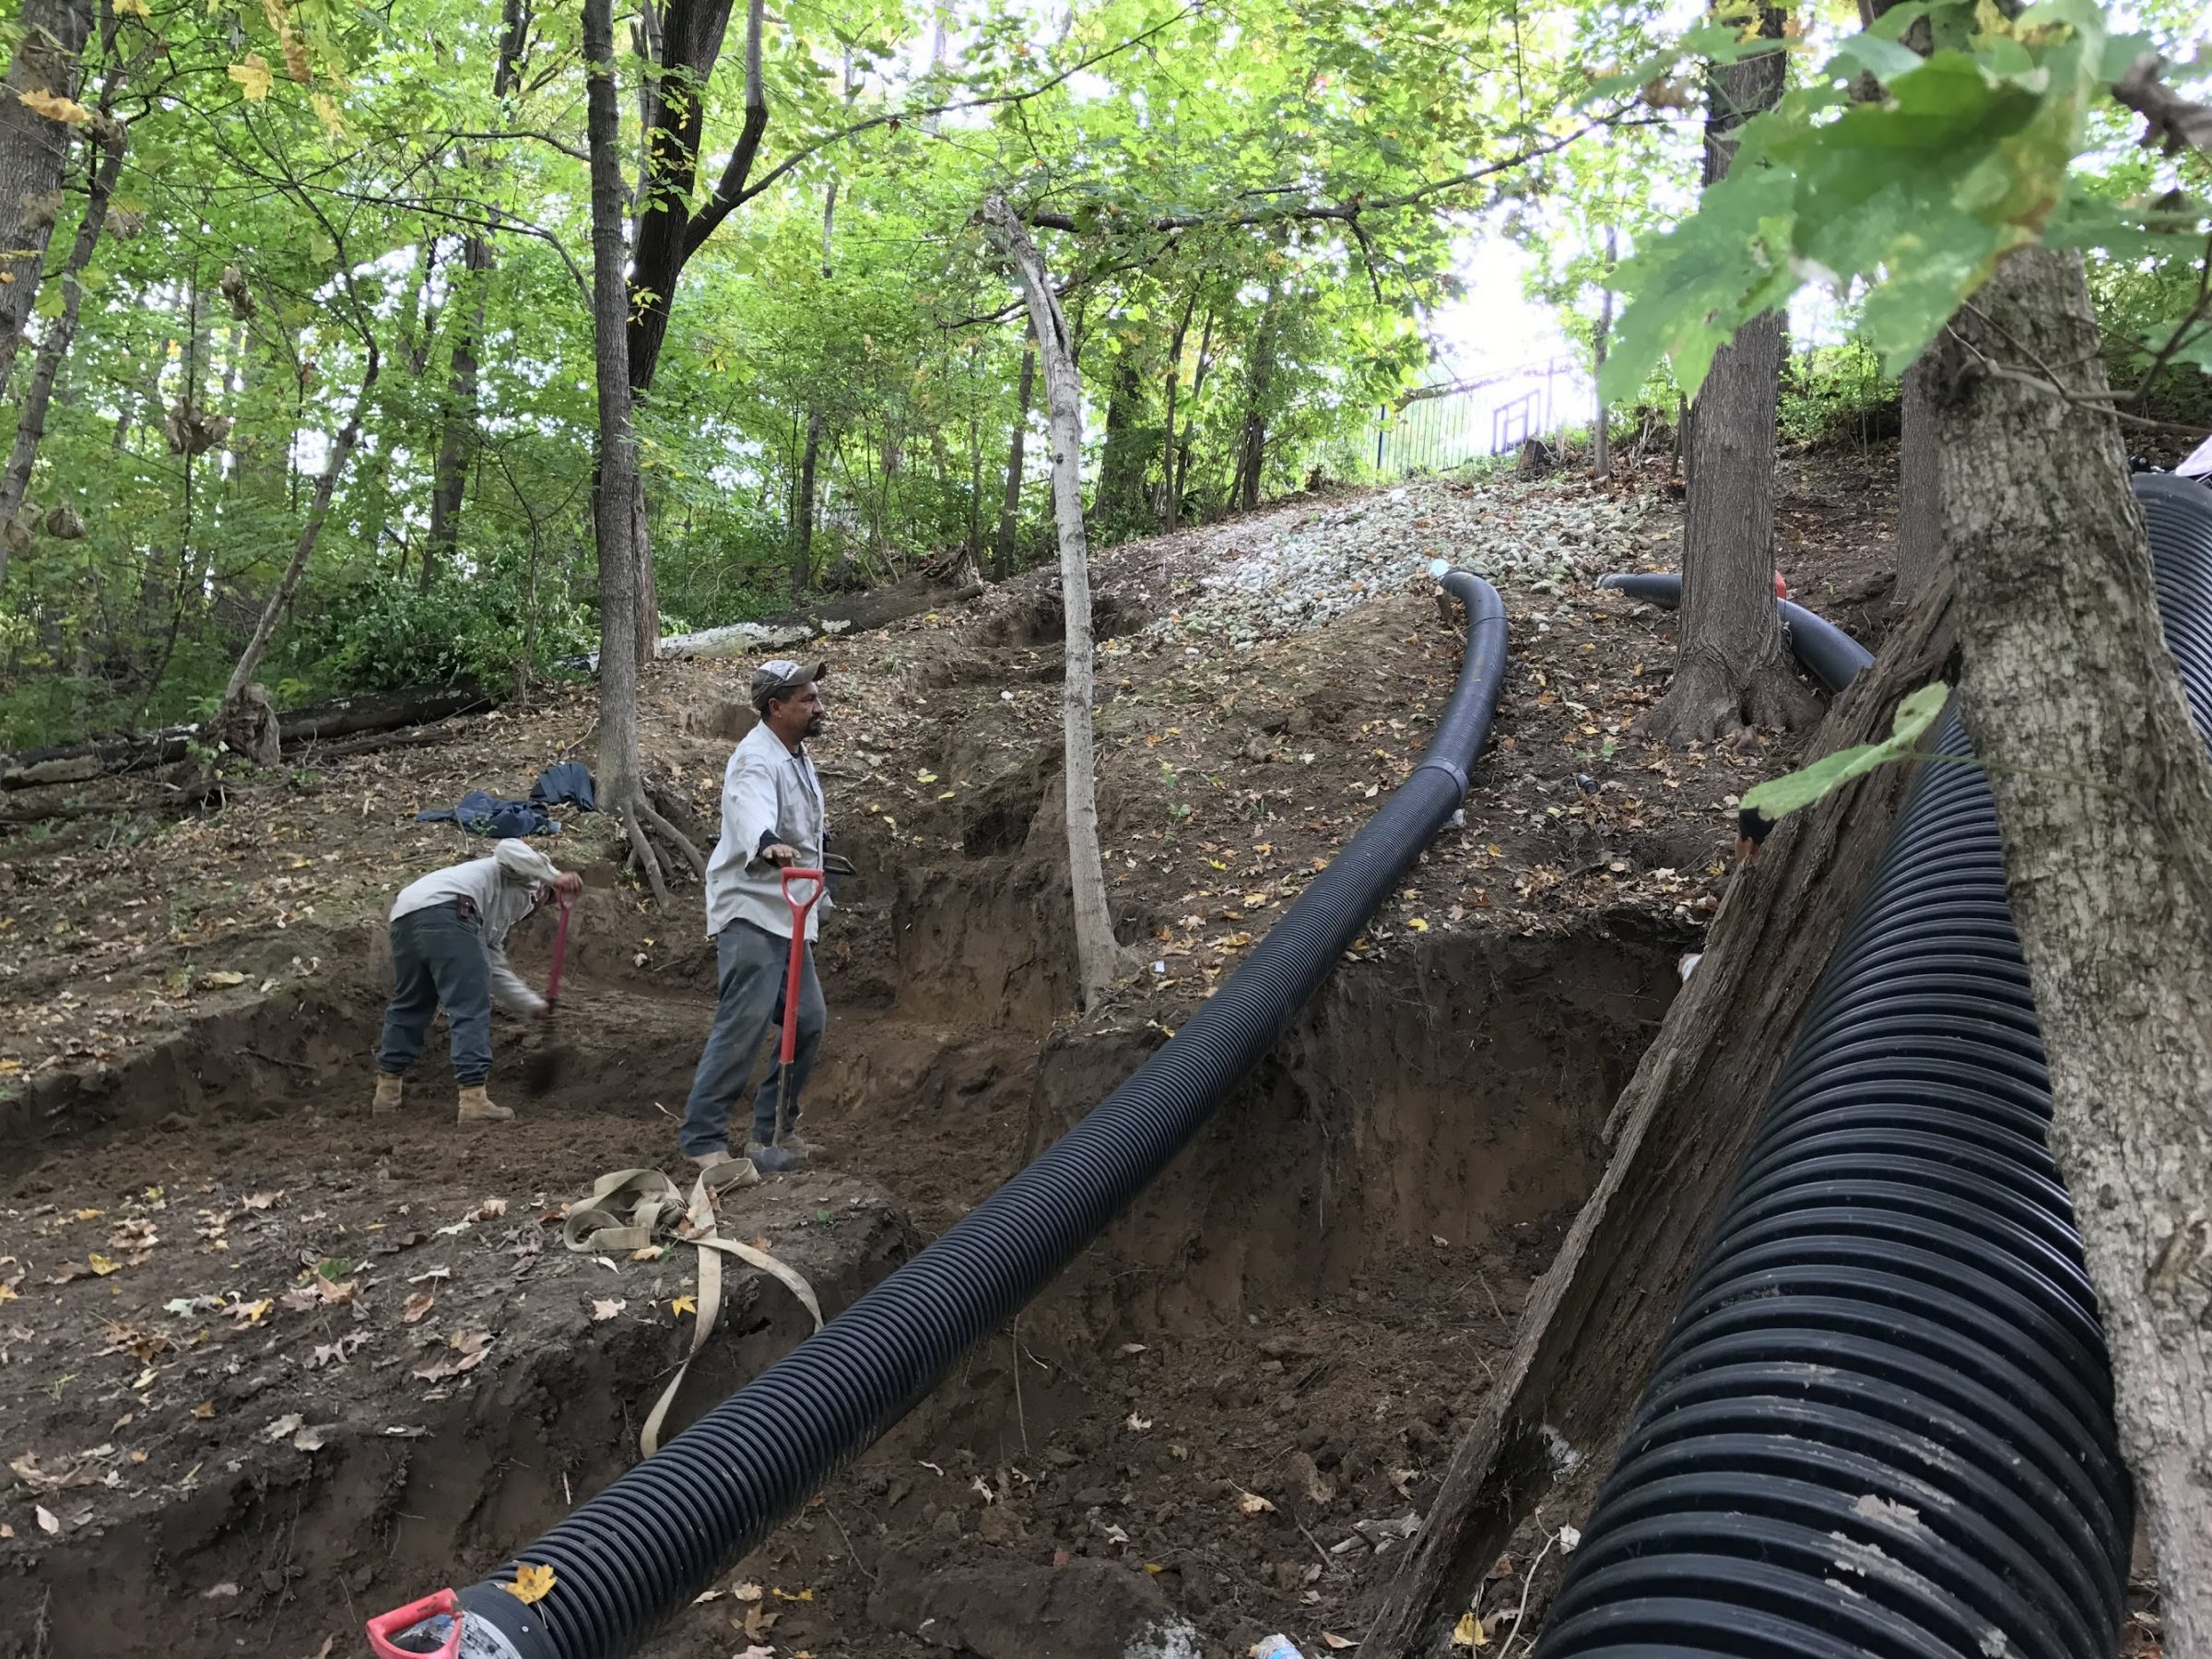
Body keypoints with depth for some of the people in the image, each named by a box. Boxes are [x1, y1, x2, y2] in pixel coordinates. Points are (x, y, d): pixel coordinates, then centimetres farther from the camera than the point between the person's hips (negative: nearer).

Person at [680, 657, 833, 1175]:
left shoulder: (797, 757, 13)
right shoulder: (757, 760, -18)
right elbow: (753, 811, -41)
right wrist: (768, 845, -60)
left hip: (787, 915, 10)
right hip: (750, 911, -10)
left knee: (809, 1020, 11)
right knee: (744, 1023, -15)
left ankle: (772, 1131, 22)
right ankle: (702, 1138, -6)